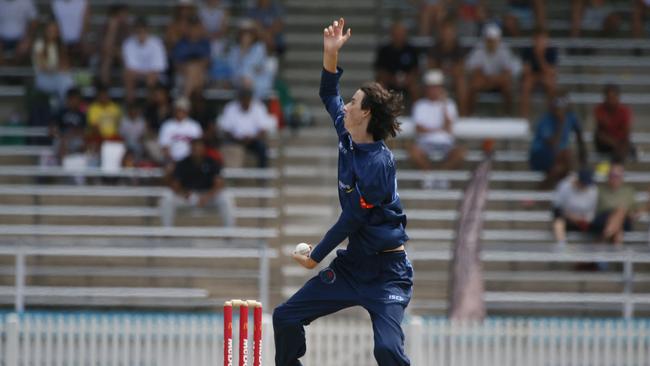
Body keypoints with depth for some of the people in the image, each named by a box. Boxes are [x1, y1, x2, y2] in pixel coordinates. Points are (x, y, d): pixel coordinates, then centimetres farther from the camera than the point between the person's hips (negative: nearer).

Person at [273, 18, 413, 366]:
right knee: (285, 317, 8)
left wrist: (315, 257, -5)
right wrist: (331, 54, 3)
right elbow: (329, 95, 18)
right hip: (351, 263, 9)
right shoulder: (348, 139, 2)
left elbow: (351, 221, -17)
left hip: (385, 271, -9)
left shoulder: (377, 164, -22)